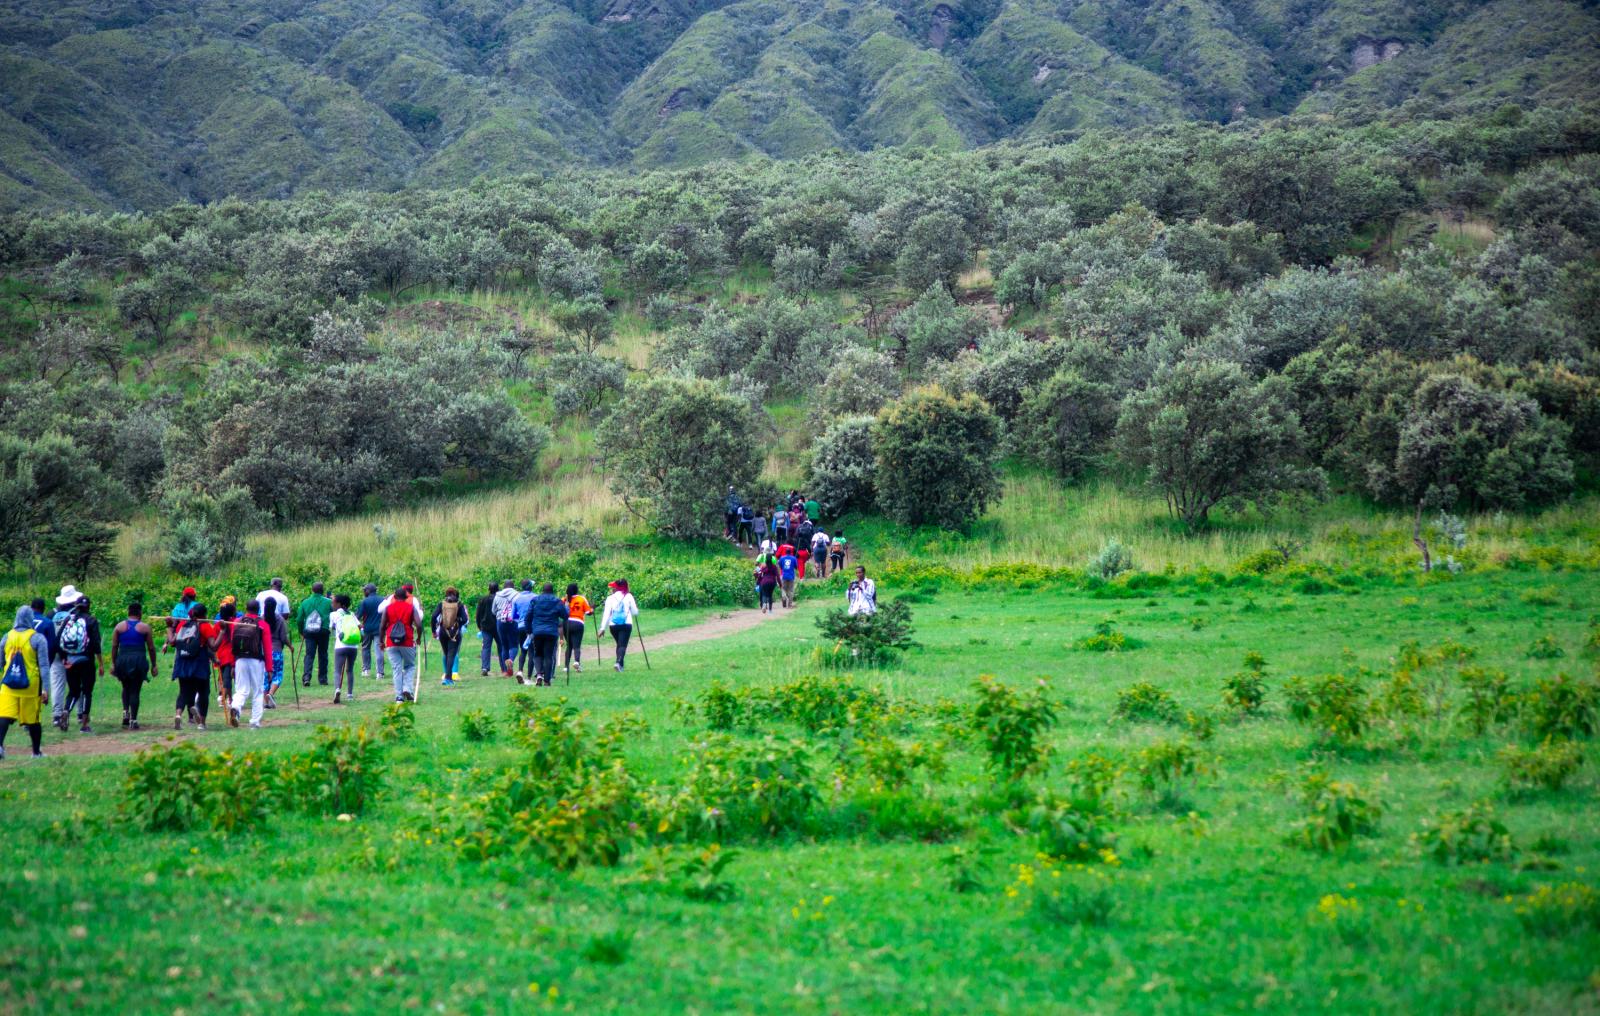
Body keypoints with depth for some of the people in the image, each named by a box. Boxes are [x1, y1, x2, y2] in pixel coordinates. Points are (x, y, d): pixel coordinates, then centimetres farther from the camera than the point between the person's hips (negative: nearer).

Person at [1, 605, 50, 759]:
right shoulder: (37, 638, -5)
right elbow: (44, 665, -9)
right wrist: (45, 688, -8)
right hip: (31, 686, -2)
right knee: (33, 719, 9)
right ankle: (37, 752, 19)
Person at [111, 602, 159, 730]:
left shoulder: (120, 626, 7)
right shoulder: (145, 627, 2)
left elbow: (114, 646, 5)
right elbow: (151, 648, 3)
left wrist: (113, 663, 10)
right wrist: (154, 665, 10)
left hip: (122, 660, 2)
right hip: (139, 660, -2)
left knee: (126, 687, 22)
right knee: (135, 690, 2)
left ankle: (125, 712, 4)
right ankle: (133, 719, -2)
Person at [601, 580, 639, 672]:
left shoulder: (610, 598, 5)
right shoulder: (628, 596, 5)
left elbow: (606, 614, -2)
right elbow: (635, 612, 6)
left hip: (613, 625, 2)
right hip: (626, 624, -2)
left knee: (618, 644, 20)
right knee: (623, 645, -7)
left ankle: (620, 664, 16)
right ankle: (618, 662, -29)